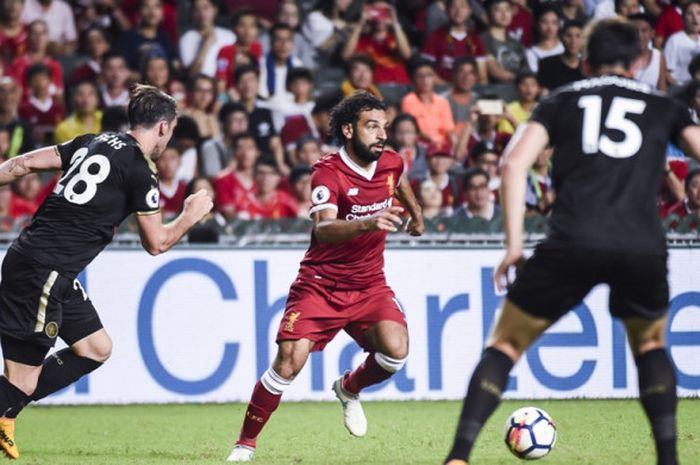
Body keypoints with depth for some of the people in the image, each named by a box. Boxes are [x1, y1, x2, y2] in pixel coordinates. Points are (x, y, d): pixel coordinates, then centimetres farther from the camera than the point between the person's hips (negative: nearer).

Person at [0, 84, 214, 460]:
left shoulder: (95, 142, 13)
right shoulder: (140, 170, -10)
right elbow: (156, 243, -1)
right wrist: (191, 216, 15)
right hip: (42, 273, -9)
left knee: (97, 348, 17)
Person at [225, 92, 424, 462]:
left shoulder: (390, 164, -1)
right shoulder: (329, 173, -19)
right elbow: (323, 229, -37)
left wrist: (416, 214, 42)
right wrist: (367, 224, -53)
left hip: (369, 285, 4)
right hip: (320, 285, -4)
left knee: (395, 350, -20)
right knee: (289, 361, -18)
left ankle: (349, 389, 14)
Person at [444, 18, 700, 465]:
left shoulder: (562, 101, 19)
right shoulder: (663, 106, 22)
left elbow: (515, 164, 5)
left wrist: (514, 244, 5)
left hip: (574, 242, -1)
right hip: (644, 245, 1)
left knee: (506, 344, 13)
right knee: (651, 344, 29)